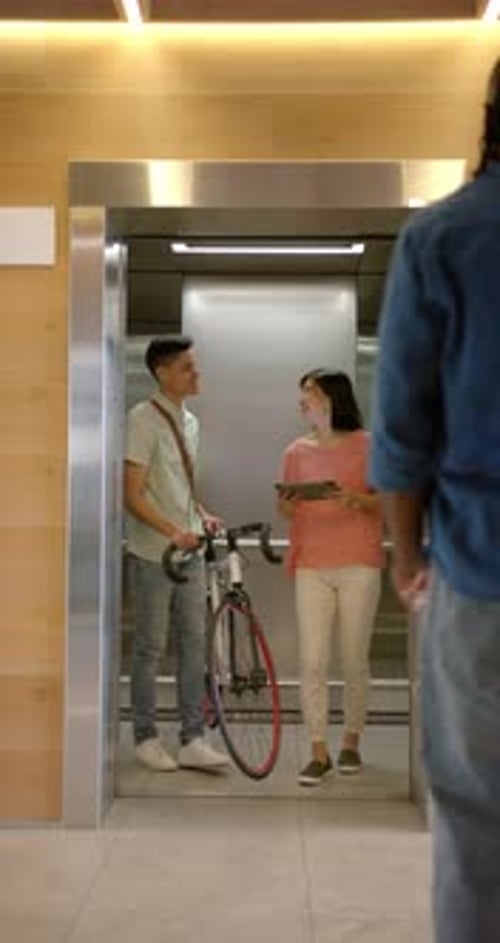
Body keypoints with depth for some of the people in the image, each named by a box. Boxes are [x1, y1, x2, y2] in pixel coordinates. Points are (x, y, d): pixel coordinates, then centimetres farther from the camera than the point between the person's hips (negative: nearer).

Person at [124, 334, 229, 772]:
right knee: (151, 648, 3)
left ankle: (193, 739, 13)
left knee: (195, 643, 7)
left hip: (190, 549, 7)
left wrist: (202, 515, 6)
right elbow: (133, 495, -17)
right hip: (154, 552, -7)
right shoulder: (143, 419, -11)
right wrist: (173, 531, -27)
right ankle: (146, 737, 17)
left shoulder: (190, 422, 13)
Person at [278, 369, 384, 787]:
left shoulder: (367, 446, 3)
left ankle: (351, 744, 21)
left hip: (359, 564, -2)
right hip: (311, 567, 2)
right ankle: (319, 752, 4)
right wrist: (286, 504, -7)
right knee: (312, 662, -4)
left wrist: (360, 500, -17)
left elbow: (389, 501, 2)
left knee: (355, 661, 4)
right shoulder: (297, 451, 12)